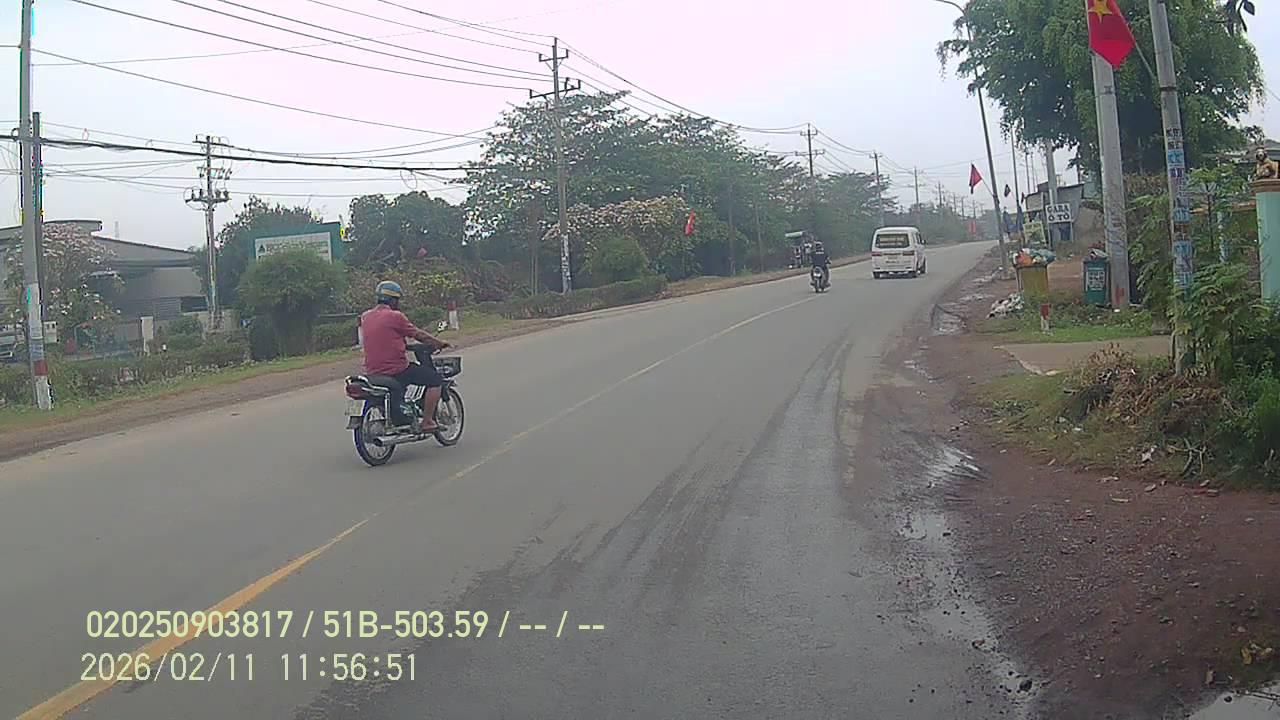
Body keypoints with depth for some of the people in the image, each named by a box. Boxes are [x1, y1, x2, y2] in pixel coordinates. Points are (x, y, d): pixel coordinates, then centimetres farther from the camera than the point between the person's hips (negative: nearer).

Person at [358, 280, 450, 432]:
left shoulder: (365, 316, 9)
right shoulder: (395, 316, -11)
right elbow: (419, 335, -3)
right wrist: (440, 343, 12)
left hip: (372, 372, 8)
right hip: (396, 370, -8)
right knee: (435, 379, 3)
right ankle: (427, 422, 1)